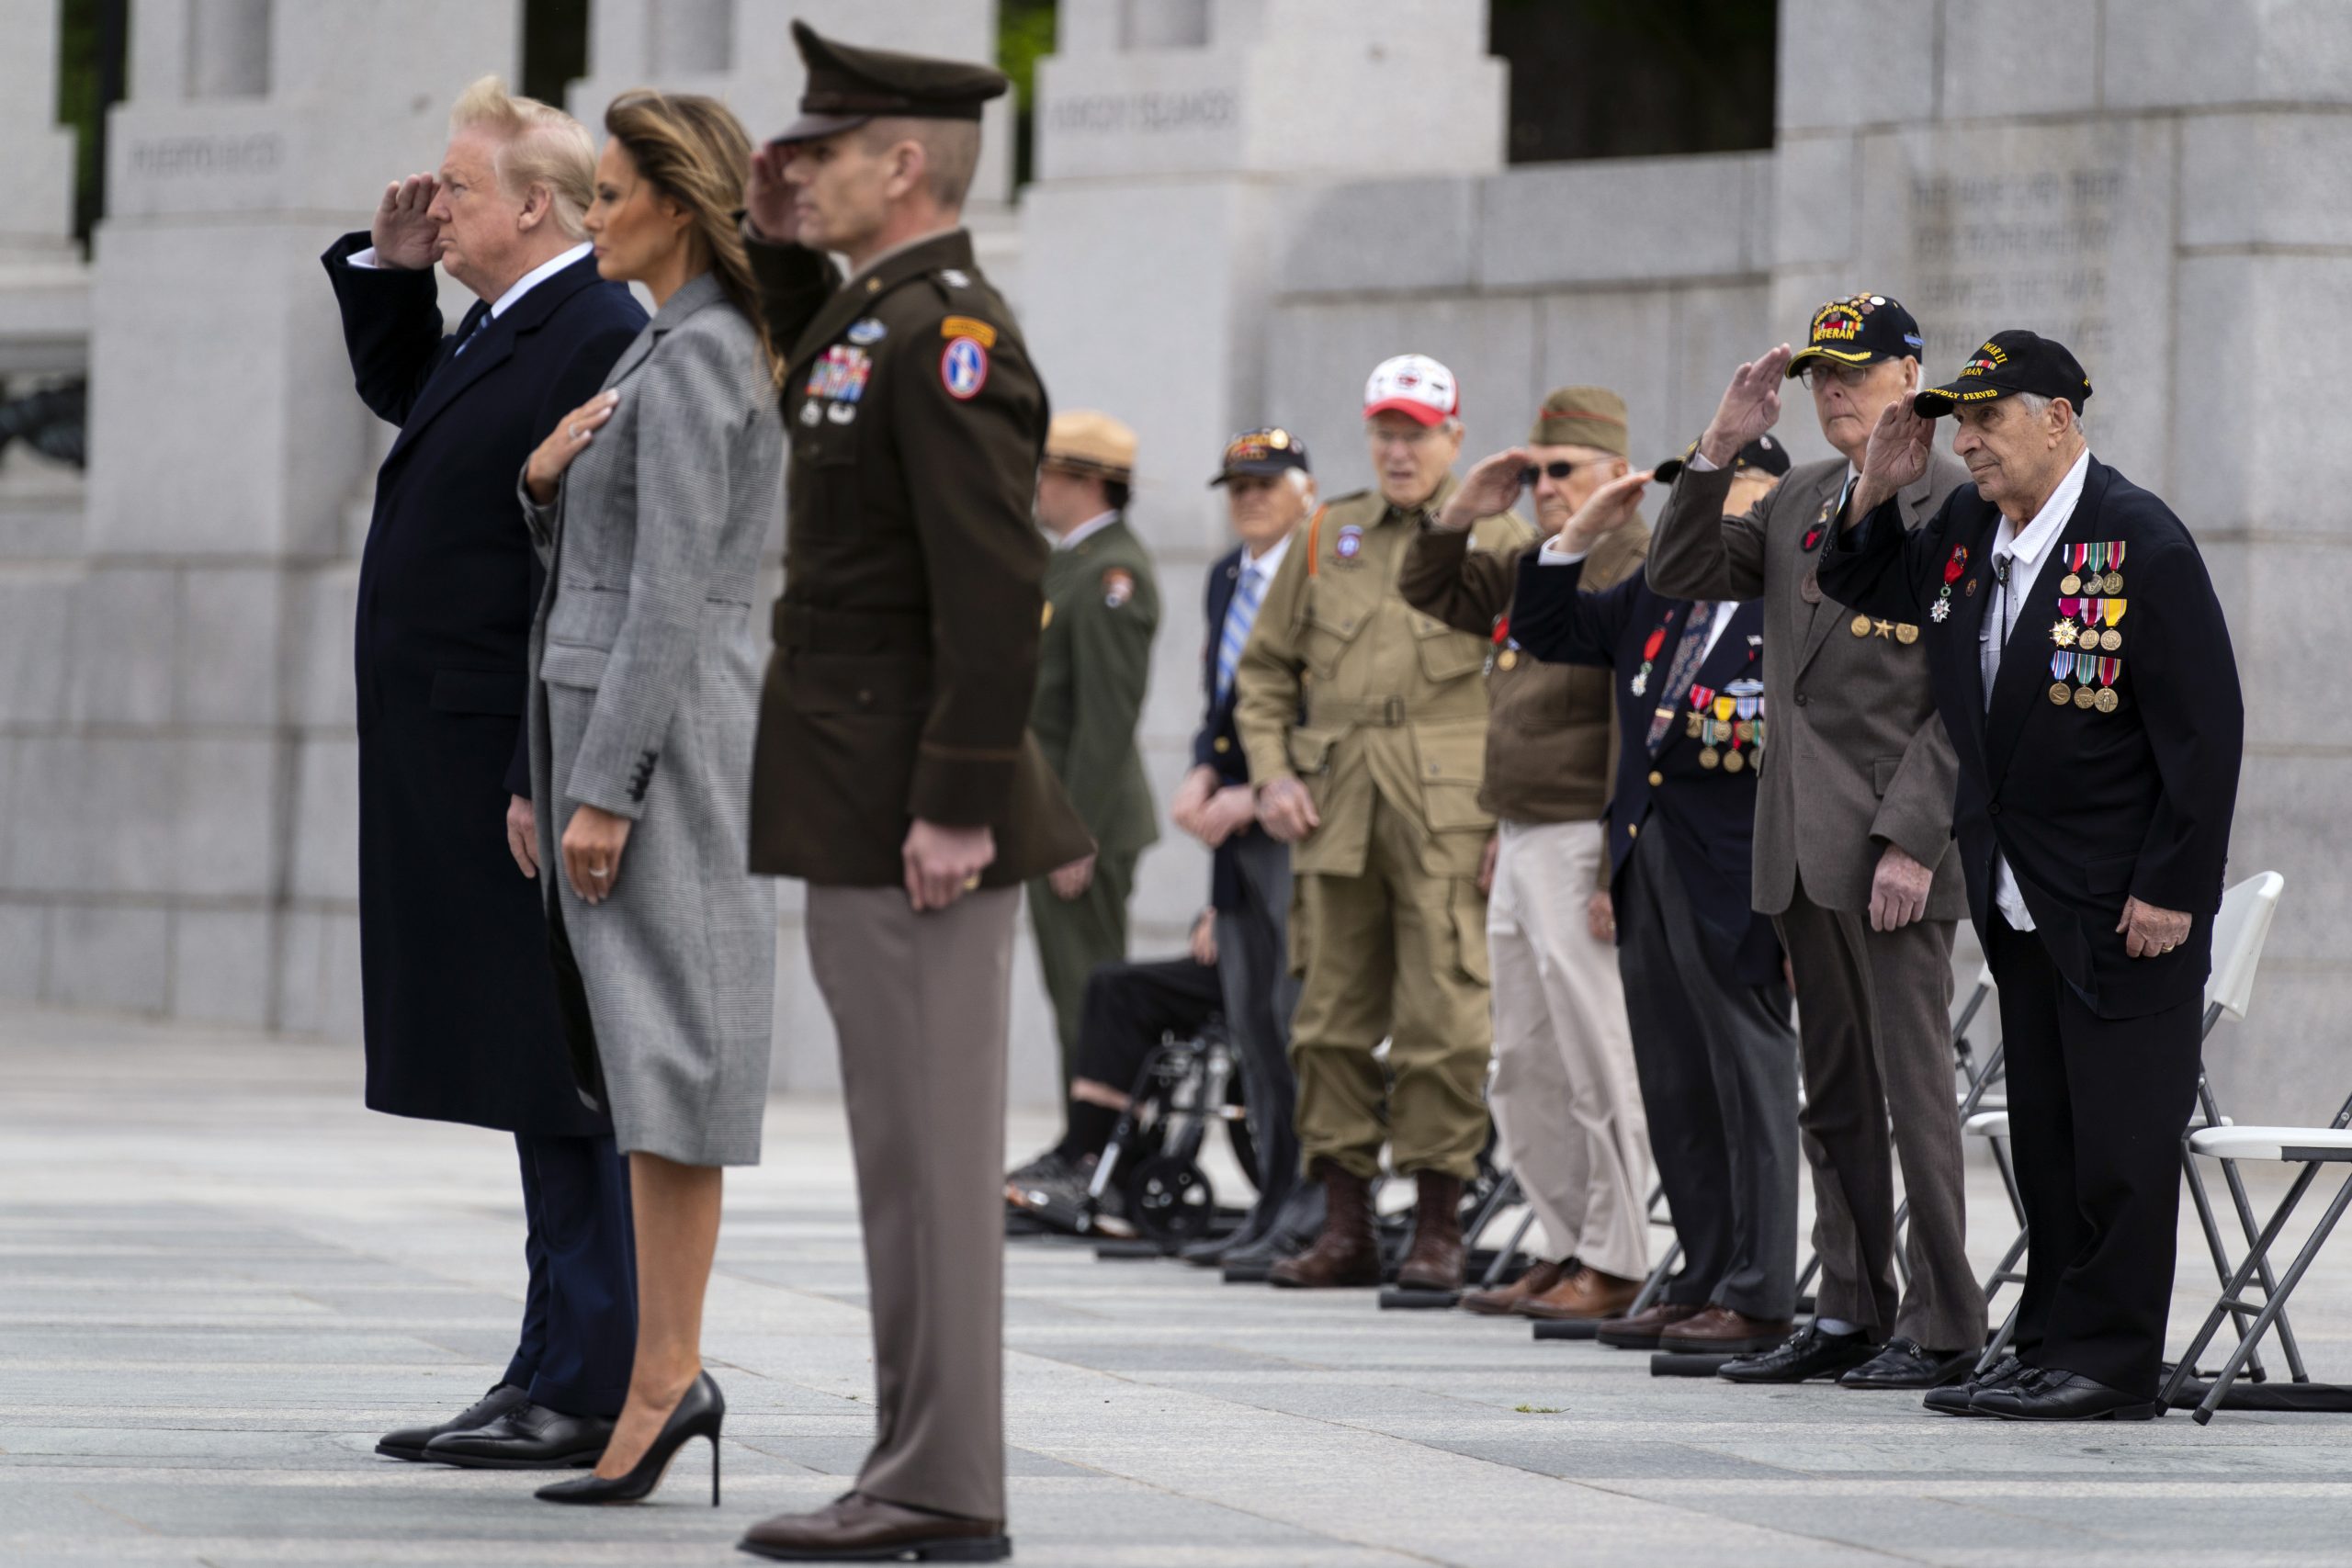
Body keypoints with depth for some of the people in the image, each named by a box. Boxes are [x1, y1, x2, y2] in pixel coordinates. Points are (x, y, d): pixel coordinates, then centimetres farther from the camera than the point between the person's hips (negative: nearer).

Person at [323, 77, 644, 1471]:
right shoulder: (503, 333, 15)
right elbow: (399, 392, 38)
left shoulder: (605, 343, -15)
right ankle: (561, 1376, 17)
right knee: (540, 1081, 12)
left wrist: (546, 780, -23)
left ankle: (596, 1393, -6)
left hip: (537, 776, -10)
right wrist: (388, 271, 20)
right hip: (461, 774, 10)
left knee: (570, 1081, -8)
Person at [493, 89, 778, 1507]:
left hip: (653, 725, -10)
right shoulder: (697, 353, 17)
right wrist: (551, 479, 0)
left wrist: (602, 790, -19)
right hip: (608, 715, 10)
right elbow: (600, 562, 21)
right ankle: (671, 1369, 7)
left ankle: (667, 1372, -11)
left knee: (661, 1049, -10)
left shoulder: (688, 363, -13)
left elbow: (669, 596, -18)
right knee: (637, 1058, 8)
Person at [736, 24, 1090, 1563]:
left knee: (930, 1154, -7)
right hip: (859, 810, 10)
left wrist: (958, 805, -25)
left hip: (916, 810, -10)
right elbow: (794, 378, 39)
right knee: (909, 1150, 12)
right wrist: (776, 238, 22)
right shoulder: (870, 315, 15)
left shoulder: (949, 337, -16)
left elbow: (997, 591, -22)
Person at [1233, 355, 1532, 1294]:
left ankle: (1438, 1228, -1)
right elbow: (1265, 667, 20)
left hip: (1448, 815, -4)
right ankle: (1344, 1226, 10)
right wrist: (1271, 772, 5)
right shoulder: (1327, 539, 17)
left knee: (1442, 1021, -7)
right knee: (1334, 1014, 5)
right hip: (1335, 811, 4)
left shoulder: (1497, 541, 6)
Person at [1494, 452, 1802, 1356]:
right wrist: (1581, 536, 8)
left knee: (1750, 1084, -2)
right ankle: (1704, 1280, 20)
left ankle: (1757, 1298, 1)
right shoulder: (1658, 594, 13)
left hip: (1732, 881, -8)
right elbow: (1544, 631, 20)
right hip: (1649, 866, 8)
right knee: (1675, 1091, 12)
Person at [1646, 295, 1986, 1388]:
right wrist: (1720, 450, 2)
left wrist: (1911, 839, -18)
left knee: (1912, 1083, -5)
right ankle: (1849, 1315, 17)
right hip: (1800, 846, 8)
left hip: (1891, 845, -8)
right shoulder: (1799, 500, 16)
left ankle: (1942, 1326, -1)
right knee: (1833, 1094, 11)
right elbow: (1681, 580, 14)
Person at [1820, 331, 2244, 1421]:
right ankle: (2050, 1349, 16)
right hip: (2019, 901, 8)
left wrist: (2169, 889, -16)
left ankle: (2110, 1360, 0)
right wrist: (1876, 493, 5)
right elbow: (1864, 591, 25)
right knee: (2043, 1133, 11)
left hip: (2127, 907, -8)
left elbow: (2204, 730, -14)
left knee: (2119, 1137, -4)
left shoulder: (2141, 543, -14)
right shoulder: (1966, 531, 7)